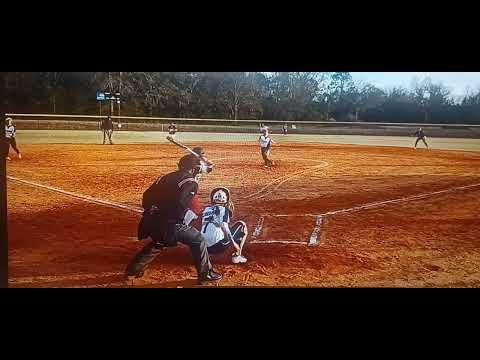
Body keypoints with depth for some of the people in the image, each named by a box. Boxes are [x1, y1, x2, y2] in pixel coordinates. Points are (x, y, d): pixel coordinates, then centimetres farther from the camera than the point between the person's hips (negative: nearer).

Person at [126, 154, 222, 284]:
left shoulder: (167, 177, 19)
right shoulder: (191, 183, -3)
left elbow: (147, 195, 18)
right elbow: (180, 205, -19)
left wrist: (150, 213, 26)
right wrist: (189, 216, -5)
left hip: (152, 220, 8)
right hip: (169, 223, -7)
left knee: (158, 243, 35)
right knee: (198, 240, 9)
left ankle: (133, 268, 40)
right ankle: (206, 274, 12)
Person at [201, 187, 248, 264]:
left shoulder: (206, 209, 18)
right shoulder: (223, 209, 1)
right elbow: (224, 227, -12)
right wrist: (234, 243, -10)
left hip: (206, 247, 7)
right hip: (219, 245, -7)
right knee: (242, 225, 12)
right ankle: (237, 255, 6)